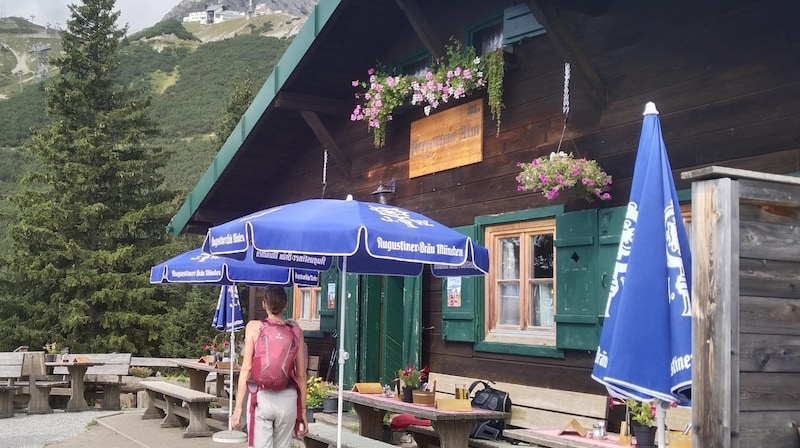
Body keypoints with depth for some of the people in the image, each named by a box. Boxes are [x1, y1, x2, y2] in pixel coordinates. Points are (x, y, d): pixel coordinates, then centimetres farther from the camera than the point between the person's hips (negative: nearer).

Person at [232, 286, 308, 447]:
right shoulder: (295, 330, 4)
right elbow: (301, 374, 6)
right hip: (288, 398, 2)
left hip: (262, 397, -2)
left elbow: (246, 368, -5)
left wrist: (238, 406, -2)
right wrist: (303, 410, 13)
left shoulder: (253, 327, -1)